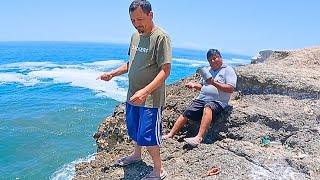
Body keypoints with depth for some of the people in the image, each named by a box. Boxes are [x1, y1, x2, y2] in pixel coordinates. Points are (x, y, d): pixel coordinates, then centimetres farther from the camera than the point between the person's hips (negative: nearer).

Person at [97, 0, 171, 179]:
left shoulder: (161, 36, -16)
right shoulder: (135, 35, 9)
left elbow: (165, 70, -22)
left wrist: (145, 91, -32)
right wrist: (113, 73, 8)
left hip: (151, 99, -8)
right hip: (133, 96, 8)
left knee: (147, 136, -1)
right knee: (134, 129, 22)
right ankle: (137, 155, 48)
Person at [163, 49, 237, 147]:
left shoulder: (228, 70, 2)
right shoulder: (207, 70, 22)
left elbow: (231, 89, -10)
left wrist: (214, 83, -19)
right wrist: (194, 85, 6)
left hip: (217, 101, -6)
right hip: (201, 98, 6)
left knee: (207, 108, -38)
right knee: (186, 113, -11)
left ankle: (199, 137, -45)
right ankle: (170, 134, -6)